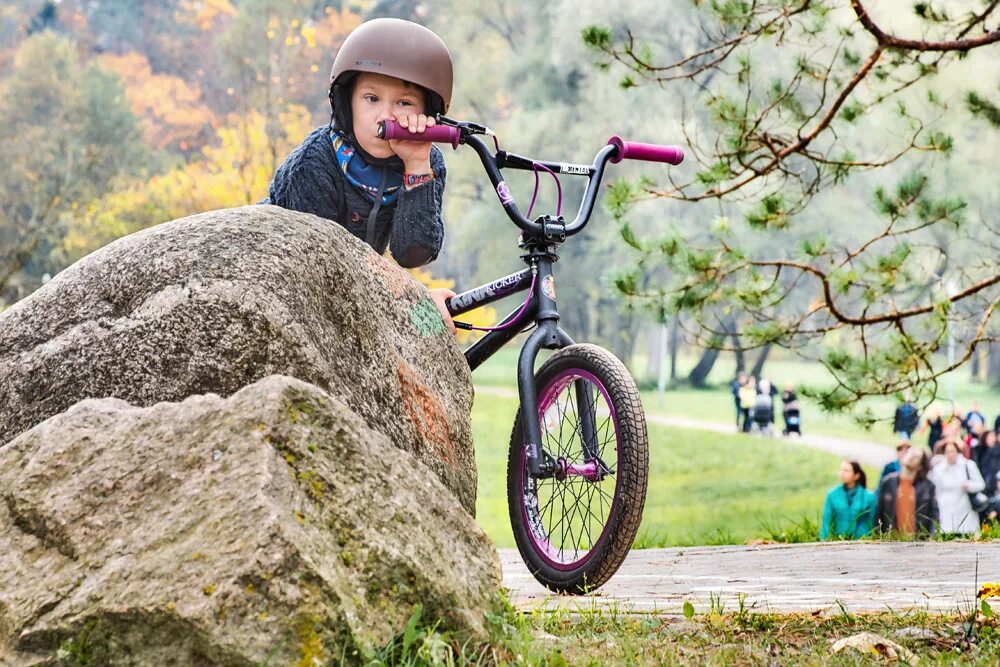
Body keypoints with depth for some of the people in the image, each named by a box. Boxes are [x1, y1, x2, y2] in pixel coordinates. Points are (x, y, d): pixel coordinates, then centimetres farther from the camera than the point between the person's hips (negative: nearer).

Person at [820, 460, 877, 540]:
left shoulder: (868, 497, 2)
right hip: (839, 541, 1)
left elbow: (873, 523, 7)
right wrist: (824, 541, -1)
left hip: (861, 541, -1)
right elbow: (826, 521, 6)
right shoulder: (832, 495, 5)